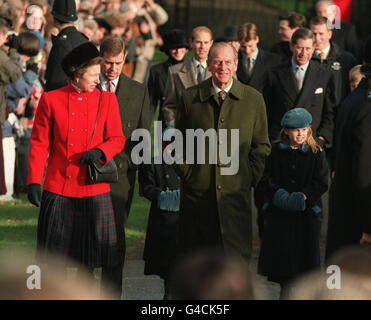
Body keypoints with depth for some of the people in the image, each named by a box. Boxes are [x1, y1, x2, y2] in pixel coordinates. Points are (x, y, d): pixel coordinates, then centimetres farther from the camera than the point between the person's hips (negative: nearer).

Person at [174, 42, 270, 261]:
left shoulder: (254, 99, 6)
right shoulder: (190, 98, 5)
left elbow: (261, 146, 10)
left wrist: (250, 178, 1)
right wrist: (186, 174, 2)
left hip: (236, 192, 0)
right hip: (198, 191, 0)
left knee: (236, 255, -3)